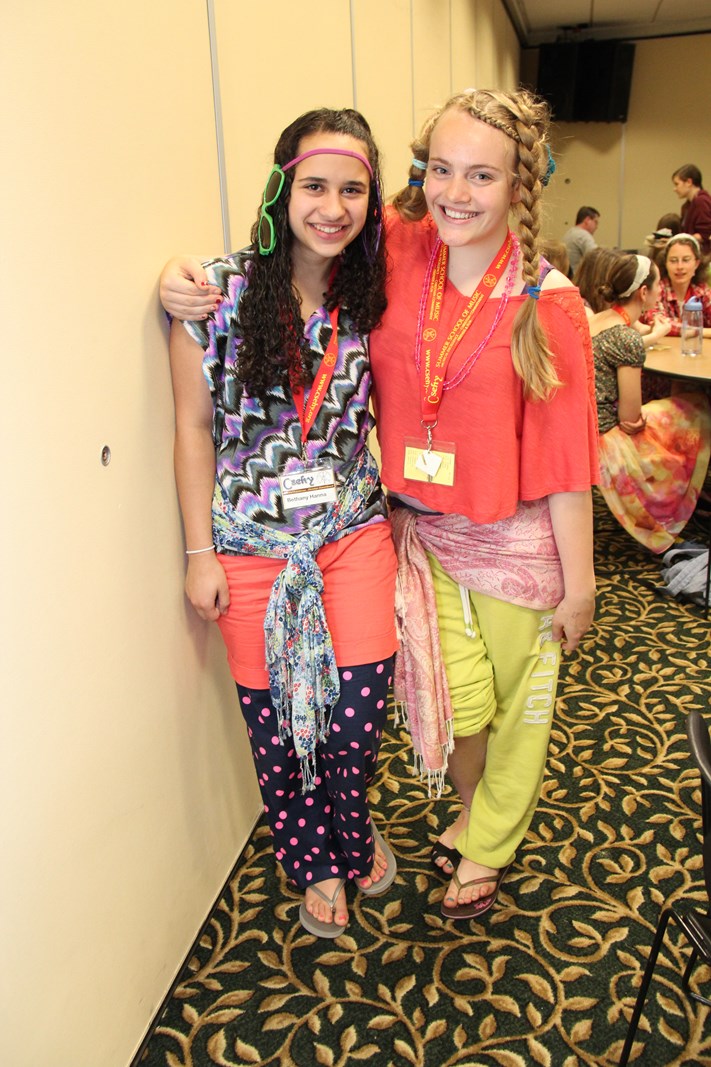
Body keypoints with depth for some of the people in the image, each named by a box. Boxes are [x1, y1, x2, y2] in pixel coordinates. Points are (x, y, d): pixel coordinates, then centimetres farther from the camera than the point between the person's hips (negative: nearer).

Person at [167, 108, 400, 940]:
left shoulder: (371, 296, -2)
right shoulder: (219, 289, -12)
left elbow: (382, 412, 8)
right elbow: (194, 427, -7)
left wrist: (404, 512, 5)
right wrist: (199, 551, -5)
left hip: (355, 535, 2)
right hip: (252, 548, -2)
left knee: (359, 703, 5)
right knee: (275, 716, 11)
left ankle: (351, 833, 40)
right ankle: (312, 861, 40)